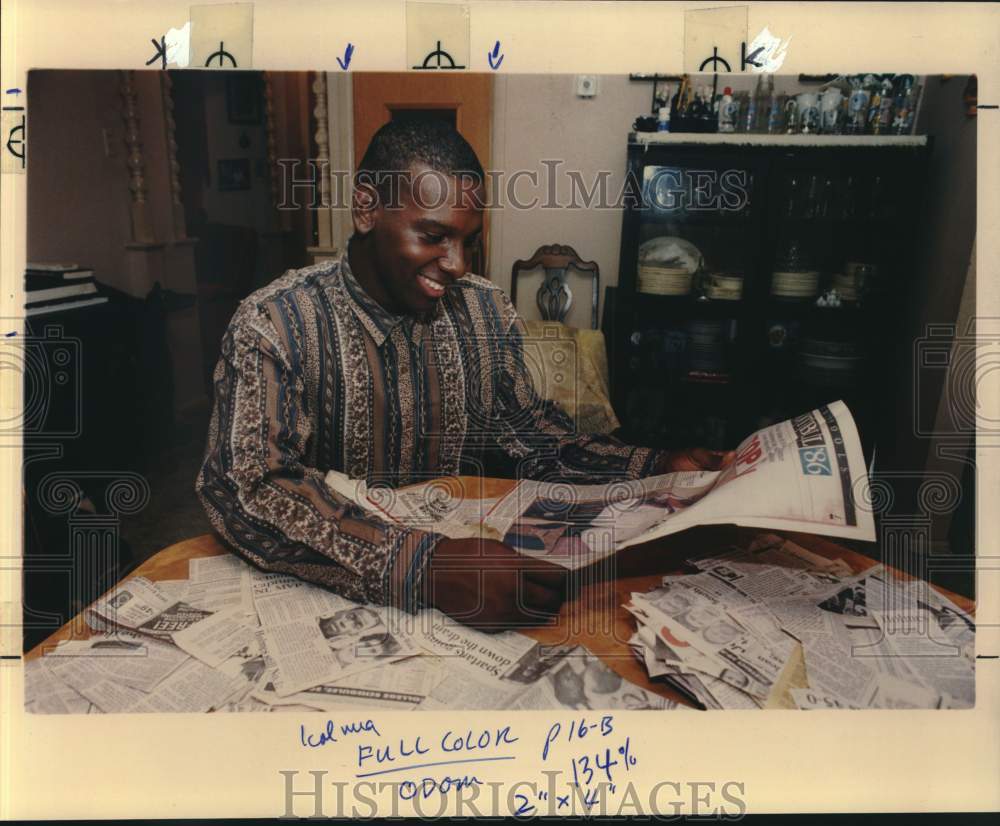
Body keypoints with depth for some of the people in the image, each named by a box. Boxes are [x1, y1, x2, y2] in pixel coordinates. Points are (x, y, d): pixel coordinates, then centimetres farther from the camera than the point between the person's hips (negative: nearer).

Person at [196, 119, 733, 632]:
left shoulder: (486, 313, 3)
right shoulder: (275, 326, -14)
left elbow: (532, 438, 10)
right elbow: (247, 491, -25)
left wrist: (659, 470, -5)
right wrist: (421, 565, -38)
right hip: (327, 603, -4)